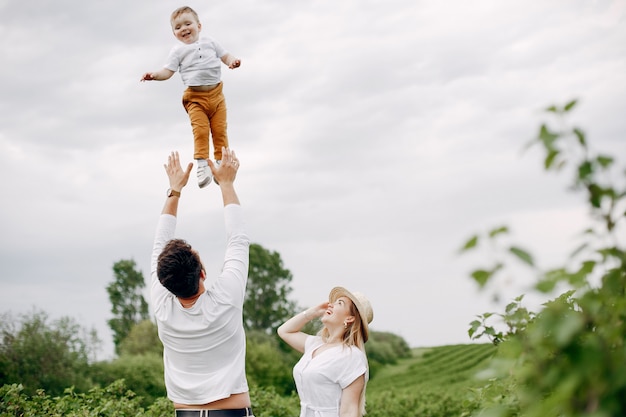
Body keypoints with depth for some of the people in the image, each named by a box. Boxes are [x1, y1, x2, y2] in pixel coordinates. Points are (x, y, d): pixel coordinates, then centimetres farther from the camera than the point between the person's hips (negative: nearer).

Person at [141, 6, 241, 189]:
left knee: (220, 130, 1)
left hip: (216, 93, 2)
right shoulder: (178, 51, 4)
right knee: (200, 130, -13)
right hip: (195, 97, -2)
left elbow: (225, 56, 15)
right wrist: (154, 75, -21)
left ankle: (221, 162, 10)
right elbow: (168, 71, -2)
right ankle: (202, 165, -11)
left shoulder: (209, 42, 11)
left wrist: (232, 61, -8)